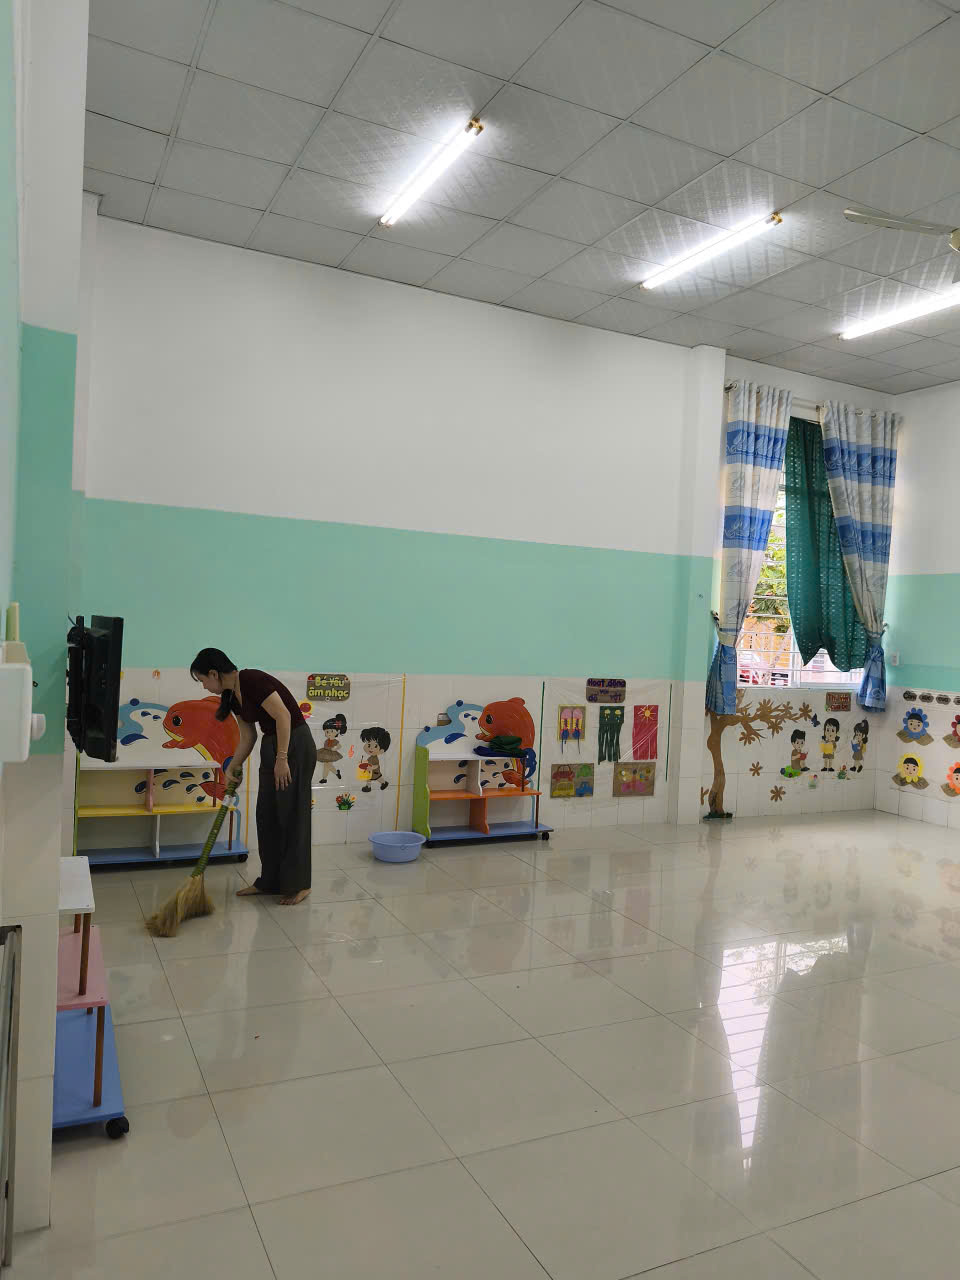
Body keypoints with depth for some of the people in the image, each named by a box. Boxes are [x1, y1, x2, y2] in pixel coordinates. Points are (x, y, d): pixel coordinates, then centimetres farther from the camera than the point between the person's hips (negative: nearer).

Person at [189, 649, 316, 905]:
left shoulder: (251, 680, -20)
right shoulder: (231, 695, 8)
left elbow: (284, 716, -24)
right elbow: (248, 735, 14)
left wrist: (282, 758, -22)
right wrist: (233, 767, 8)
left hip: (295, 745, -9)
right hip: (271, 746, 9)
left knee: (292, 815, -1)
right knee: (267, 816, 12)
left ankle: (298, 885, 11)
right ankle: (269, 881, 23)